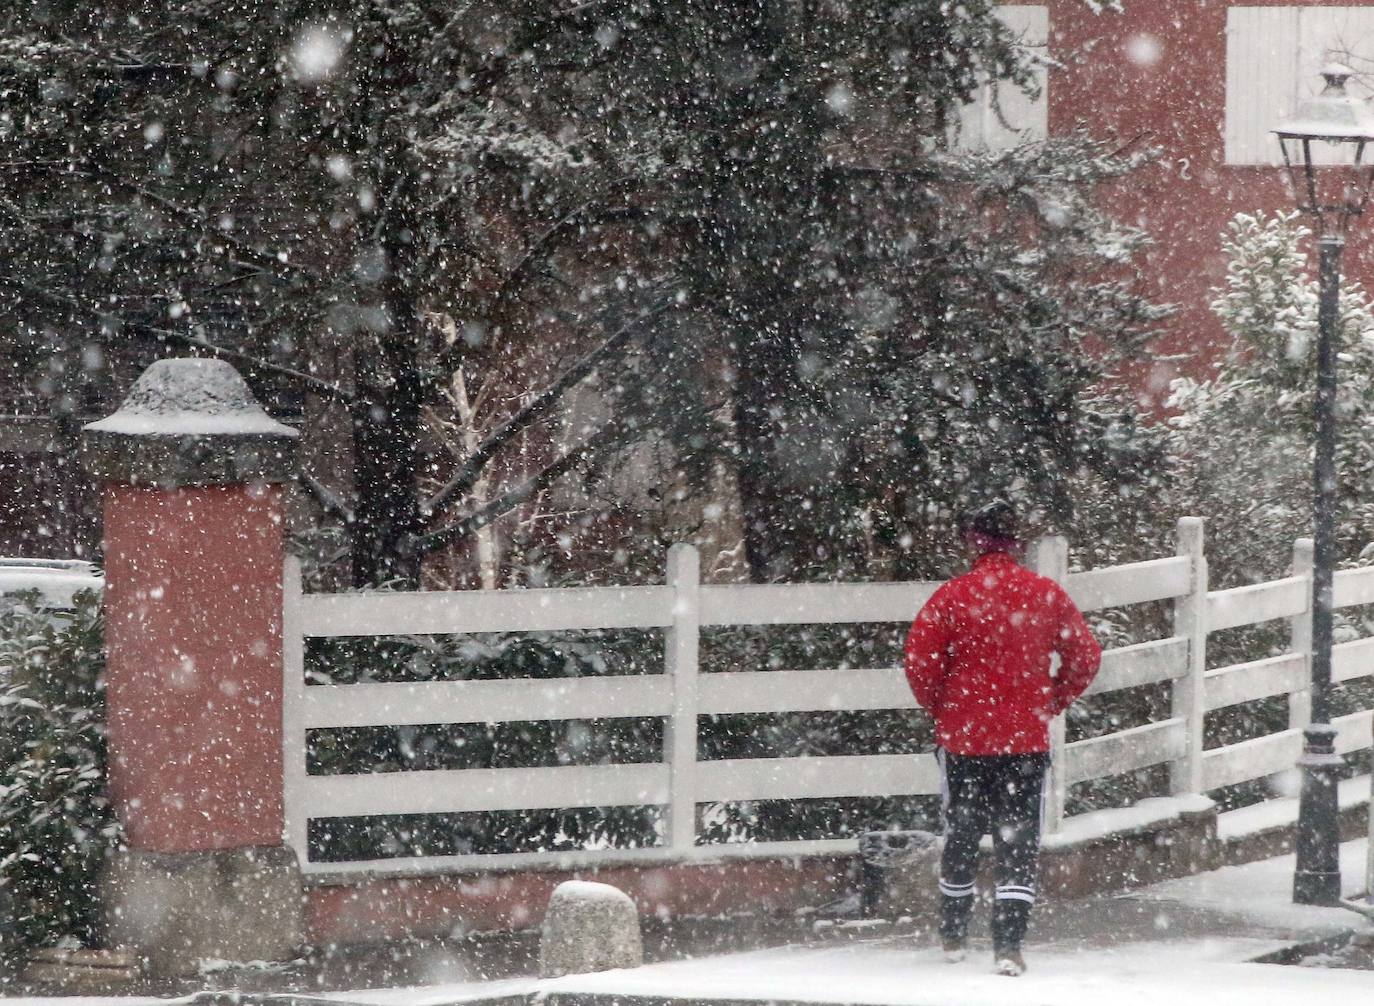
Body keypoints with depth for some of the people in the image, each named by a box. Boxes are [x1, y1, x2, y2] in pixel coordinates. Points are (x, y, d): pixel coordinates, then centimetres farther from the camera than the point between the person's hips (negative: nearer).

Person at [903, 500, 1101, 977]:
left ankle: (953, 937, 28)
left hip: (963, 737, 0)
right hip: (1027, 741, 0)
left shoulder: (953, 595, -10)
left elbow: (920, 661, -12)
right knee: (1018, 844, 4)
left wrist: (939, 706, 6)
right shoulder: (1048, 596, -3)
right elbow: (1085, 658, 2)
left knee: (962, 836, 16)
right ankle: (1008, 945, -8)